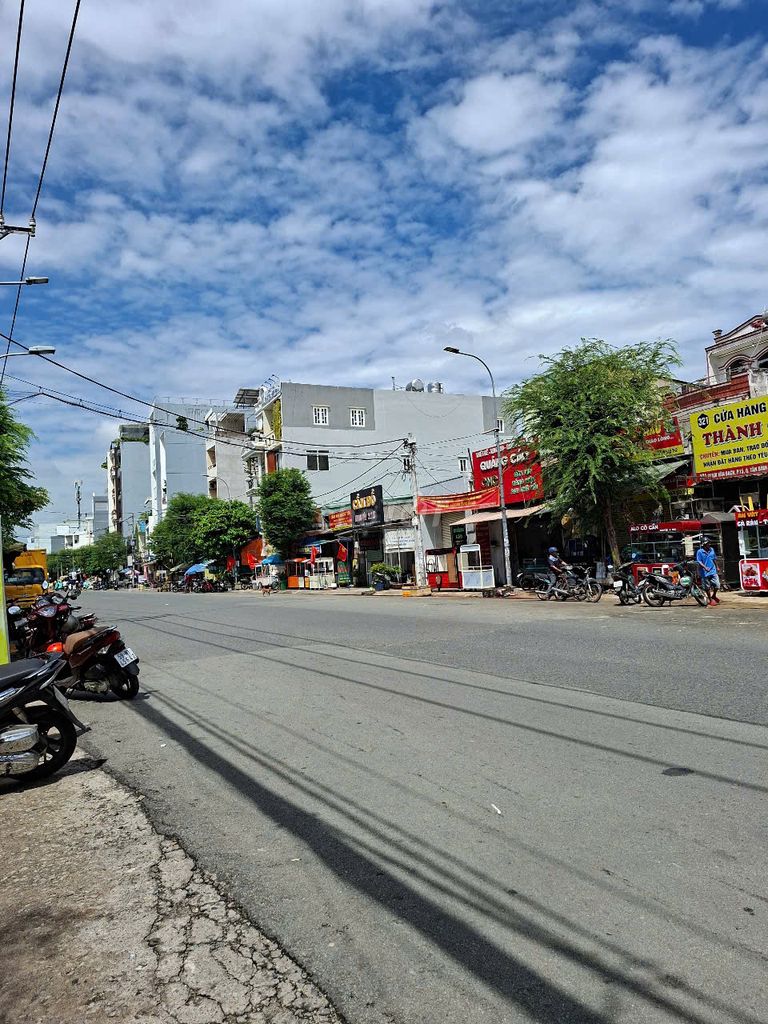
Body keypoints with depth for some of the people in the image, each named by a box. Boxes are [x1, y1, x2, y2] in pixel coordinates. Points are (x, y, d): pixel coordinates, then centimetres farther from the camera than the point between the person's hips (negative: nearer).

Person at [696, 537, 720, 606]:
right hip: (705, 573, -4)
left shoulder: (712, 550, 5)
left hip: (713, 571, 4)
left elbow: (714, 559, 17)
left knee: (717, 585, 1)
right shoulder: (699, 552, -10)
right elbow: (699, 562, -12)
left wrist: (716, 567, 24)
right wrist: (705, 567, -26)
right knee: (707, 587, 7)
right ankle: (711, 600, 23)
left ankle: (714, 596, 29)